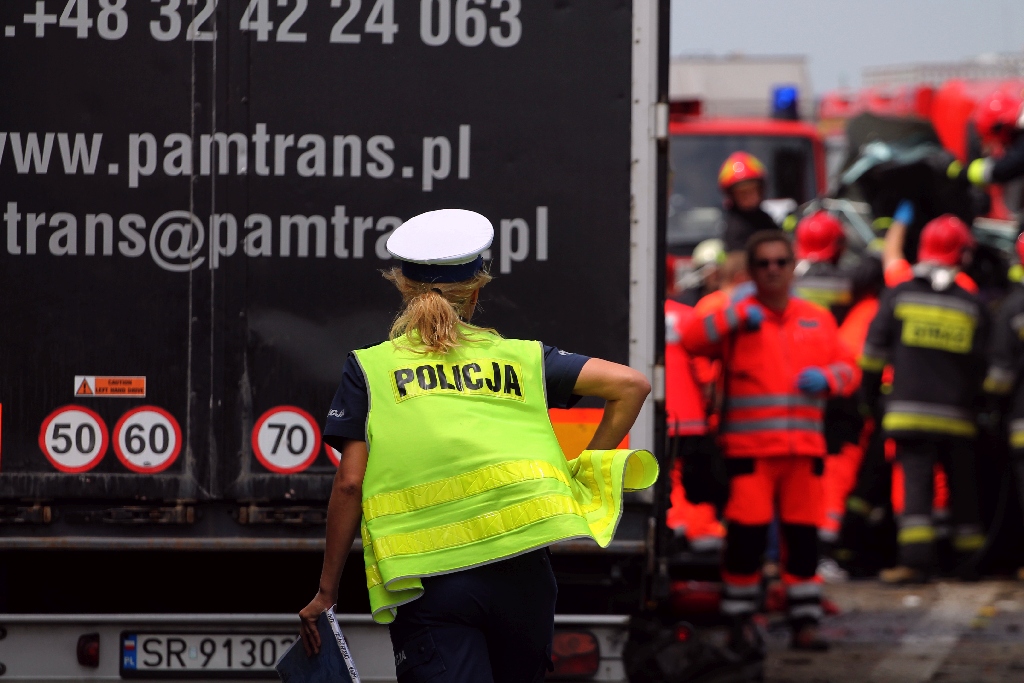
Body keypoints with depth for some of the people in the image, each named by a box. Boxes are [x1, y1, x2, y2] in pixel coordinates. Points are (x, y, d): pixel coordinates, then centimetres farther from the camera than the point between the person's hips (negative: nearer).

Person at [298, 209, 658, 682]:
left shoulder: (369, 369, 9)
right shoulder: (520, 359, 14)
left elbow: (350, 484, 4)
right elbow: (630, 384, 7)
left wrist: (327, 592, 9)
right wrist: (581, 478, 12)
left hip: (426, 585, -2)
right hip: (520, 572, 2)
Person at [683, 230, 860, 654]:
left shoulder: (818, 320, 15)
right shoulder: (737, 320, 4)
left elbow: (848, 370, 15)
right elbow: (690, 339, -9)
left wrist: (827, 378, -7)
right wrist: (737, 316, -19)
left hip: (804, 448, 3)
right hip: (749, 447, -3)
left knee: (803, 536, 4)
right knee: (747, 535, -6)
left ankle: (805, 622, 11)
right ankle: (741, 621, 5)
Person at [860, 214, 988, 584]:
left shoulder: (898, 296, 1)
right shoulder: (971, 306, 4)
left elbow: (874, 350, 1)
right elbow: (979, 363, 7)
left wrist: (870, 393, 12)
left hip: (910, 412, -1)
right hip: (956, 415, 1)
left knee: (916, 484, -7)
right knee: (962, 486, 12)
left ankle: (916, 558, -19)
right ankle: (972, 557, 18)